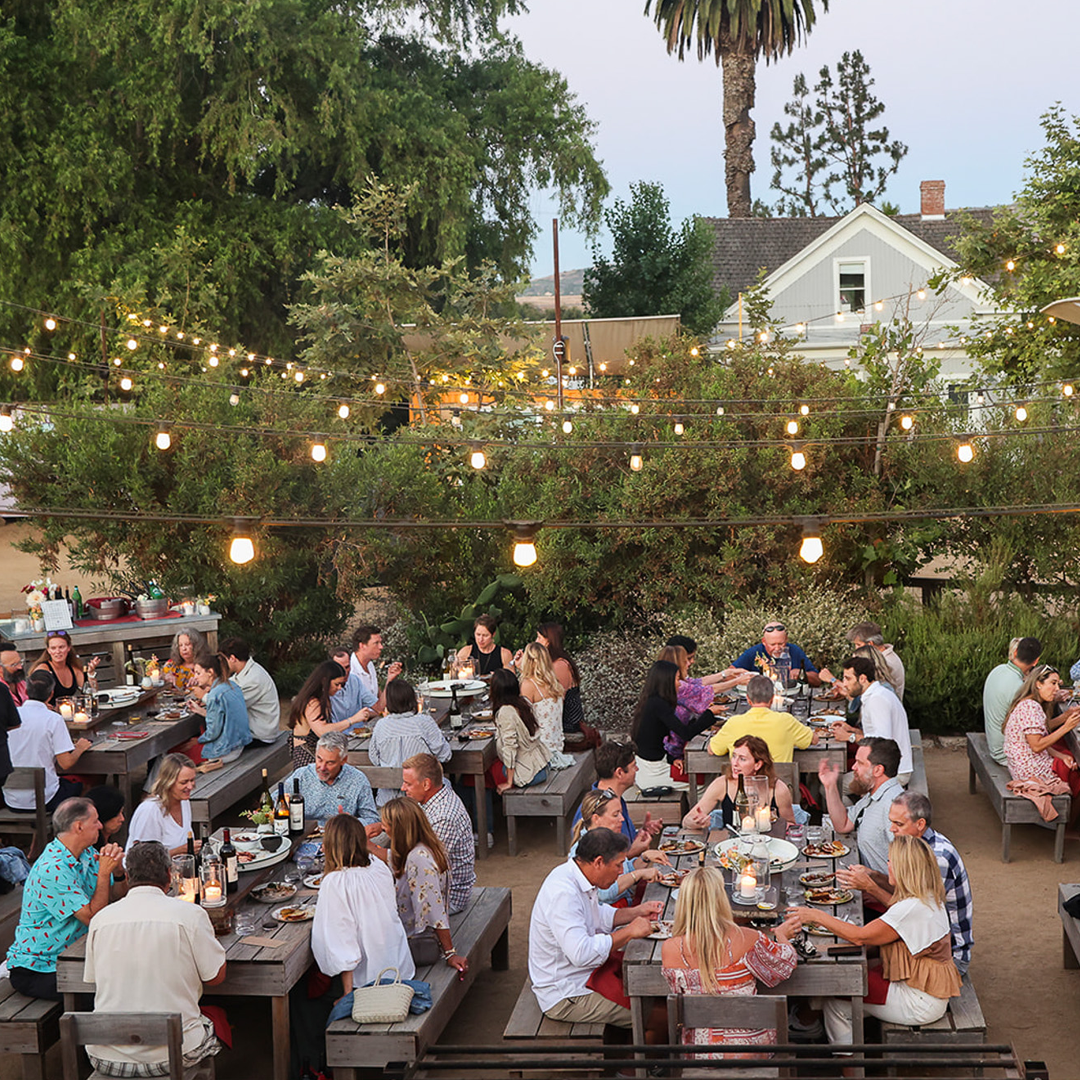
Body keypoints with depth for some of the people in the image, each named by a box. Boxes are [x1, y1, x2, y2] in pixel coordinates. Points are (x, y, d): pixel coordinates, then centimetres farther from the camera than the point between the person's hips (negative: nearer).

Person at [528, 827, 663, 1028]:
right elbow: (581, 954, -35)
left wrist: (637, 912, 8)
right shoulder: (563, 894, -28)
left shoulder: (573, 876, 4)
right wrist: (629, 932, -26)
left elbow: (599, 917, 22)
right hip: (565, 997, -10)